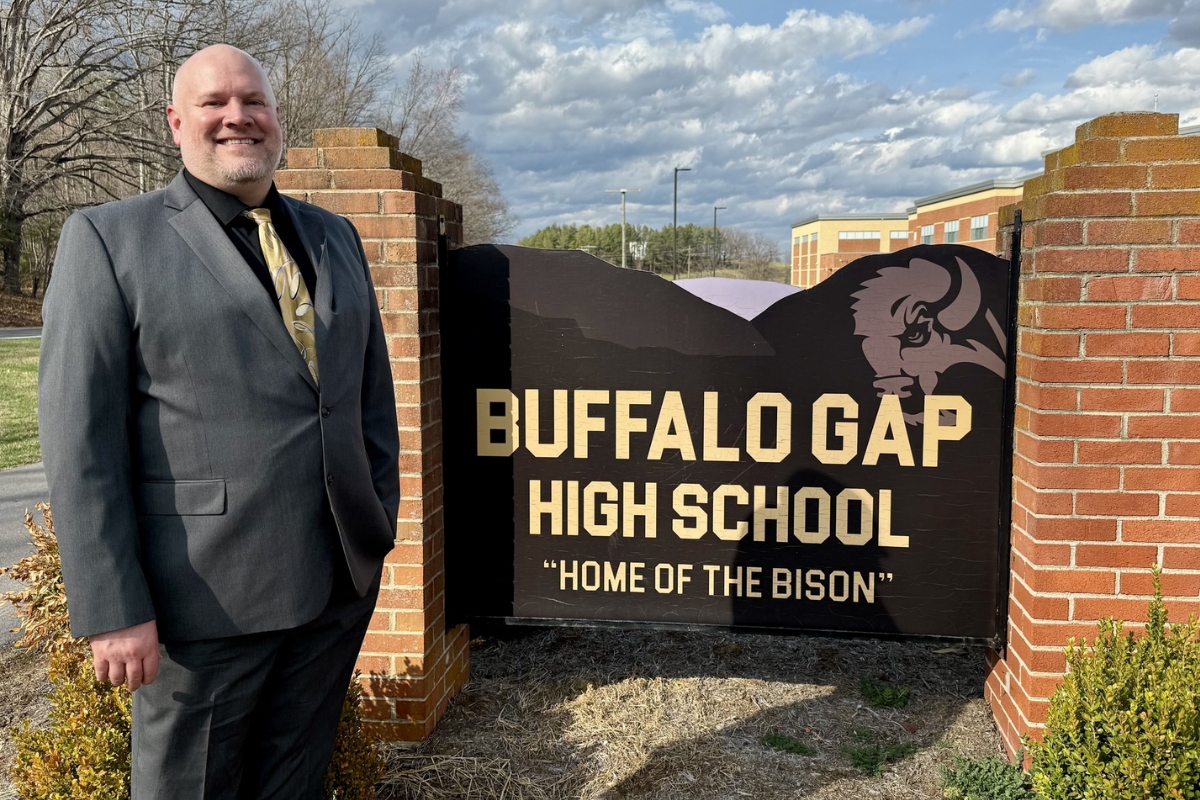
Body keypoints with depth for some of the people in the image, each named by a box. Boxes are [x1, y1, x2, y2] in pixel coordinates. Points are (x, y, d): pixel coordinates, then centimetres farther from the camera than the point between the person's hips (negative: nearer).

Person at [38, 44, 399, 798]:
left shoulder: (335, 237, 11)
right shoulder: (109, 237, -4)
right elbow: (81, 438, -9)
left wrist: (381, 524, 10)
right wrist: (112, 611, -13)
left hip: (342, 582, 5)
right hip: (209, 595, -4)